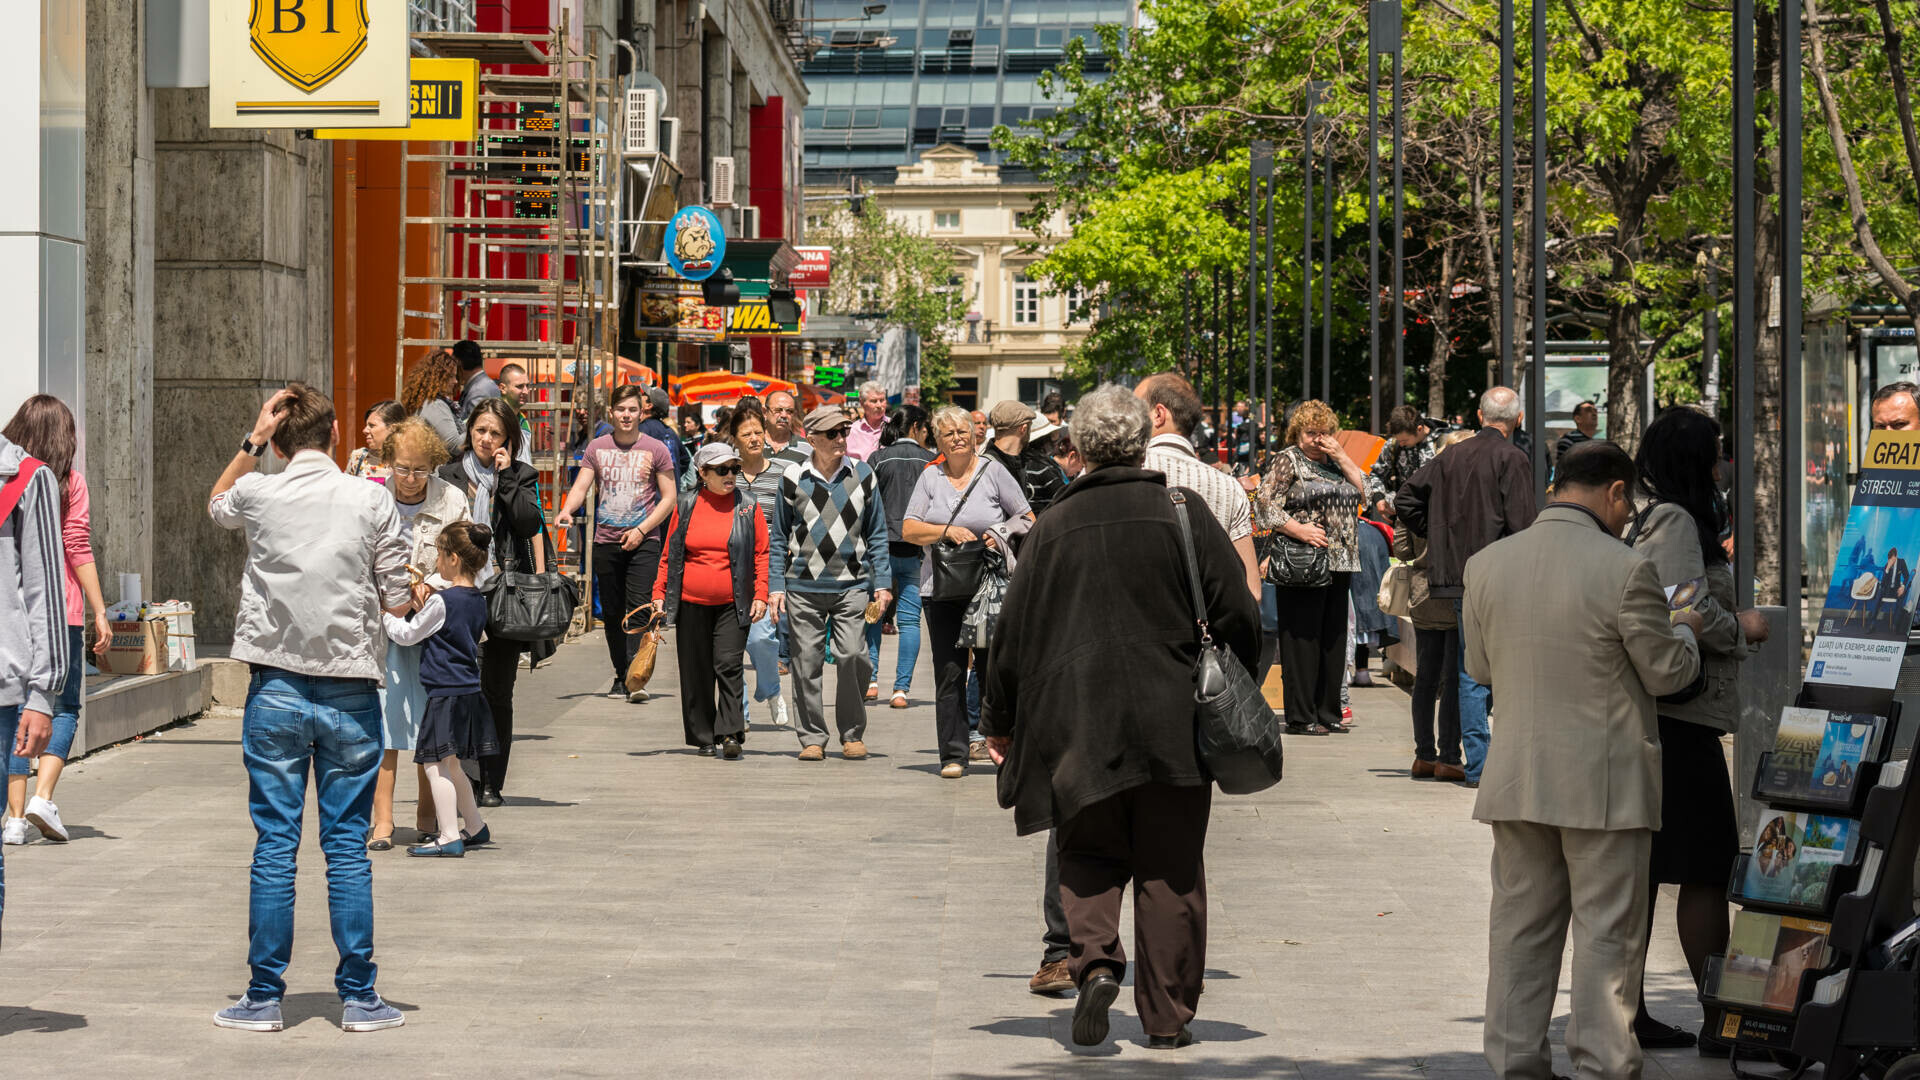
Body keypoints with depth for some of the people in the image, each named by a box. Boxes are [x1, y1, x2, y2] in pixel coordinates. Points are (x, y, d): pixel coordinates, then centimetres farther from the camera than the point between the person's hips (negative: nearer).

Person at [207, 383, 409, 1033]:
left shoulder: (259, 493, -2)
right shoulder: (372, 501, -5)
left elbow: (216, 506, 23)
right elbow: (398, 601, -1)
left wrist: (251, 442, 13)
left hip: (275, 689, 0)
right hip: (350, 692, 0)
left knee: (274, 844, 4)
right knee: (347, 846, 5)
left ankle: (264, 996, 7)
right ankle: (359, 998, 7)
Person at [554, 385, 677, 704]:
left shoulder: (656, 449, 2)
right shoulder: (596, 448, 9)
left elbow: (669, 497, 1)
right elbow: (581, 487, 5)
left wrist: (641, 530, -9)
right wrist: (567, 510, -18)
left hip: (643, 542, -3)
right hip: (606, 542, 3)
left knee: (638, 606, -15)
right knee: (611, 612, 6)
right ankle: (620, 675, 18)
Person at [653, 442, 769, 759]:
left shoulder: (748, 507, 3)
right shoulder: (686, 507, 7)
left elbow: (762, 555, 4)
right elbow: (669, 555, 13)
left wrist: (760, 595, -5)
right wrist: (659, 592, 7)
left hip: (732, 605, -2)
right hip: (691, 603, 2)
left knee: (728, 665, -14)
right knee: (696, 671, 5)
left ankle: (730, 732, -12)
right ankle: (703, 736, 16)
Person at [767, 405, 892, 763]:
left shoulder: (863, 476, 7)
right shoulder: (792, 479, 4)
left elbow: (876, 534, 13)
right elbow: (779, 537, 11)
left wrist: (882, 582, 7)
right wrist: (775, 585, 5)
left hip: (851, 583, 0)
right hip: (804, 585, 0)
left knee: (851, 655, -12)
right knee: (807, 662, 0)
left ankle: (852, 734, 4)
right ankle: (812, 737, 11)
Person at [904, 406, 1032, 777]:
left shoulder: (993, 472, 4)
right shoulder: (930, 478, 10)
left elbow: (1028, 520, 7)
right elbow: (908, 530, 4)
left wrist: (1004, 536, -12)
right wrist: (946, 531, -12)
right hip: (942, 589, 2)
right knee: (949, 673, -1)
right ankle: (953, 754, 2)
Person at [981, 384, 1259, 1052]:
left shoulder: (1054, 526, 0)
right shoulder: (1183, 514, -2)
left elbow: (1012, 629, 5)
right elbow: (1237, 615, -2)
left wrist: (999, 720, 16)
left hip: (1076, 725, 0)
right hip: (1171, 723, 0)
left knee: (1089, 855, 14)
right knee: (1169, 871, 7)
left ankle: (1095, 958, -12)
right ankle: (1166, 1017, 9)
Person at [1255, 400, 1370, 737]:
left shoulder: (1333, 462, 18)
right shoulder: (1288, 460, -2)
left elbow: (1363, 489, 11)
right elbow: (1264, 504, -10)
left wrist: (1341, 456, 1)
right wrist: (1300, 530, -18)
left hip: (1339, 564, 7)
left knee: (1333, 639, 9)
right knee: (1303, 639, -5)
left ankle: (1328, 712, 15)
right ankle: (1300, 717, -2)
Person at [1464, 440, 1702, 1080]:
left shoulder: (1486, 564, 1)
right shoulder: (1625, 570, -15)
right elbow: (1666, 673, -5)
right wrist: (1685, 630, 16)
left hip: (1517, 780, 5)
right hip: (1605, 781, -5)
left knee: (1521, 929, 13)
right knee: (1606, 934, 4)